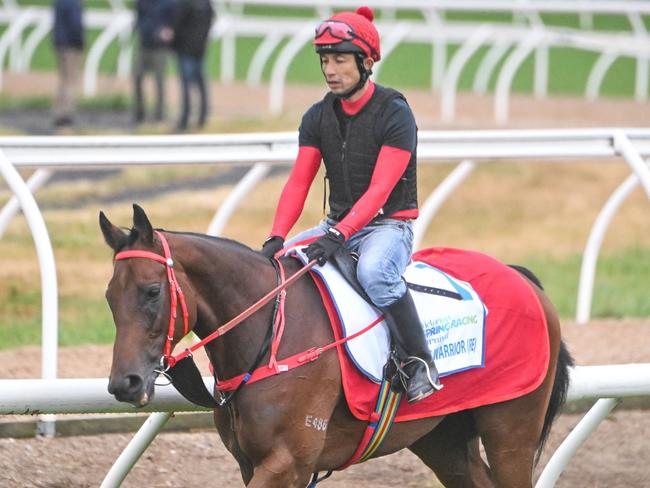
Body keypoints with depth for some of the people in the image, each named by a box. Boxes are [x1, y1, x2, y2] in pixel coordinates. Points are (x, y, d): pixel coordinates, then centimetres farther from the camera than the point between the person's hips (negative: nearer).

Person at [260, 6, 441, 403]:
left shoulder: (394, 113, -14)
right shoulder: (319, 117, 6)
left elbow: (379, 190, -21)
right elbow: (298, 183, 1)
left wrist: (338, 236, -33)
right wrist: (276, 238, -15)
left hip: (388, 226, -7)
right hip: (338, 226, 7)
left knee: (373, 271, -39)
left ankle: (418, 361, -28)